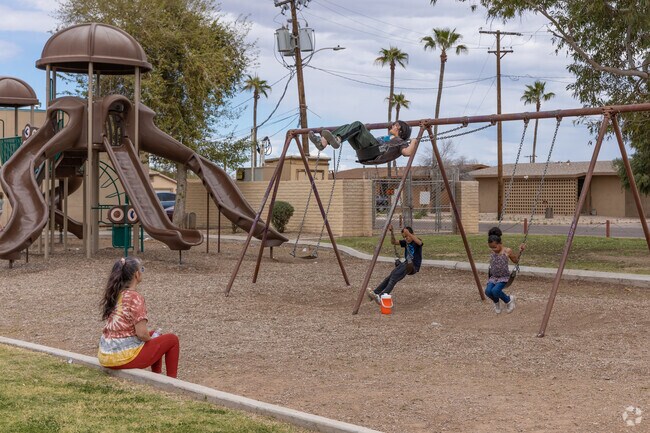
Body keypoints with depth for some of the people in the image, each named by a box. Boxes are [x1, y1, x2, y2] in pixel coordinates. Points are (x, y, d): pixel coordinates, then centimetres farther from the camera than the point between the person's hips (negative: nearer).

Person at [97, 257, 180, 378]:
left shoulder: (114, 294, 6)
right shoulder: (135, 298, -18)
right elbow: (141, 333, -20)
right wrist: (152, 338, 0)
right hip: (124, 357, -8)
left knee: (154, 334, 30)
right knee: (172, 339, 9)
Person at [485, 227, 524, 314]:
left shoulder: (507, 251, -9)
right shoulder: (492, 252, 2)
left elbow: (516, 260, 7)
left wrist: (520, 251, -6)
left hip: (504, 277, -4)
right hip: (493, 277, 4)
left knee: (495, 290, -32)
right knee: (488, 291, -26)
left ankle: (508, 300, 0)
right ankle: (496, 302, 10)